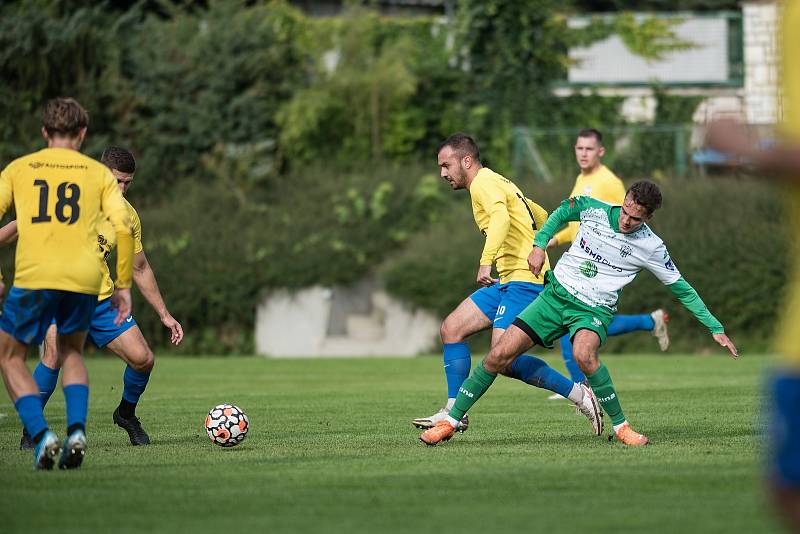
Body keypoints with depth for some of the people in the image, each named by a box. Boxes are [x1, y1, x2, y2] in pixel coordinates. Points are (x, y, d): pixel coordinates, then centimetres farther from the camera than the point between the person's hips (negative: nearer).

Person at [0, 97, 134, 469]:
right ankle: (76, 430, 4)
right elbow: (123, 228, 2)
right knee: (71, 352, 26)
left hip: (33, 277, -2)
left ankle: (41, 435, -4)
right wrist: (123, 285, 9)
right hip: (85, 279, 2)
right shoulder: (99, 173, 12)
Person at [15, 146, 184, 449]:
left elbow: (140, 269, 13)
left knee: (143, 358, -4)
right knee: (55, 353, -30)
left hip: (101, 300, 5)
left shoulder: (128, 216, 2)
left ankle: (126, 414, 26)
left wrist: (164, 315, 13)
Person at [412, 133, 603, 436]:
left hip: (524, 280, -10)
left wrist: (486, 261, -40)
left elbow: (501, 218, -31)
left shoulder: (484, 183, -9)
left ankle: (578, 394, -8)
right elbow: (543, 218, 31)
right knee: (451, 328, 5)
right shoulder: (494, 183, 22)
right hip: (507, 282, 10)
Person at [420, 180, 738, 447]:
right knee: (499, 356, -7)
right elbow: (561, 213, 15)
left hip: (595, 309, -3)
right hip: (556, 294, 3)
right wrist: (539, 244, 4)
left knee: (584, 354, -37)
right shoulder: (593, 209, -7)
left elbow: (682, 289, 0)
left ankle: (621, 427, -20)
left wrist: (716, 328, 1)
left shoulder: (651, 247, -10)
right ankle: (451, 421, 7)